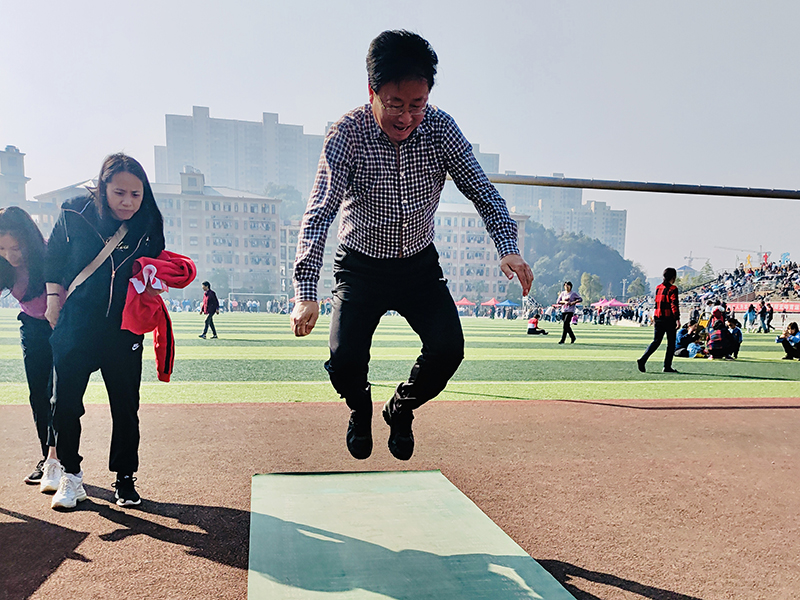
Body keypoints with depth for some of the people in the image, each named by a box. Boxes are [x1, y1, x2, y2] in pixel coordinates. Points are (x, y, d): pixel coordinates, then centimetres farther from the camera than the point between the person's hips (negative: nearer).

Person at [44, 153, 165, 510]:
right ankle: (71, 476, 20)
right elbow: (53, 260, 8)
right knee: (64, 402, 1)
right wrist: (53, 300, 4)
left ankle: (124, 478, 20)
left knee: (126, 407, 4)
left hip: (124, 331, 1)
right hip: (74, 327, 0)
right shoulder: (74, 216, -5)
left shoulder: (148, 226, -2)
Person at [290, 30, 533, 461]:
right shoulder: (347, 134, -21)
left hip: (420, 265, 3)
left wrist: (507, 247, -28)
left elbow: (481, 190, -9)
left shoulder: (439, 128, -13)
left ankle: (401, 410, 19)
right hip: (361, 267, -2)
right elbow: (319, 214, -29)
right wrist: (306, 294, -41)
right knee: (345, 362, -18)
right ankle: (361, 410, 22)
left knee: (448, 350, -15)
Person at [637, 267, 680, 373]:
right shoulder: (672, 289, -8)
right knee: (671, 343, 6)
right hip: (669, 319, -6)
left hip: (658, 318, 6)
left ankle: (642, 360, -12)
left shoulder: (658, 287, 12)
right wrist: (677, 319, -16)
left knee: (656, 341, 7)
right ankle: (667, 366, 7)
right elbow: (674, 305, -15)